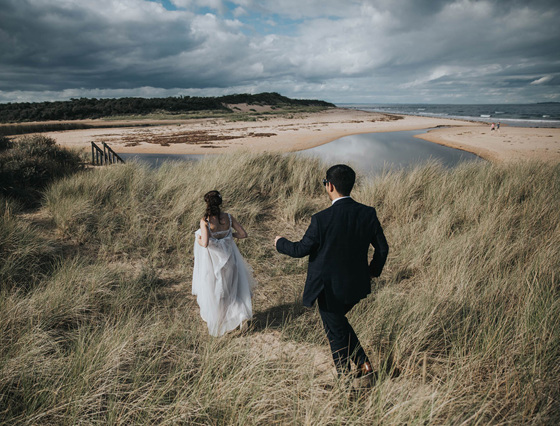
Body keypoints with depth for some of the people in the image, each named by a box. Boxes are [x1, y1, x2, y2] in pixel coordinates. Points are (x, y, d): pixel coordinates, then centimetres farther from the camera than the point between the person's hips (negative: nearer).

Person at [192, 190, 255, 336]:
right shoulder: (228, 217, -10)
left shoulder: (205, 221, -21)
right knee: (232, 286, 23)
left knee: (213, 289, 18)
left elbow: (205, 243, -28)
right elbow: (243, 234, -7)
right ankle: (237, 316, 28)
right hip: (228, 257, 3)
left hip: (213, 260, -2)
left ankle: (215, 319, 36)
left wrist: (198, 240, -7)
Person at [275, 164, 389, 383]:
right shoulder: (368, 213, -8)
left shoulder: (321, 219, -23)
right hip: (357, 284, 6)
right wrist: (373, 271, 19)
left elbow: (301, 249, -12)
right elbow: (382, 248, 0)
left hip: (329, 288, -5)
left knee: (336, 333, 15)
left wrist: (280, 243, 8)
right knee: (338, 321, 30)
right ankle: (363, 364, 30)